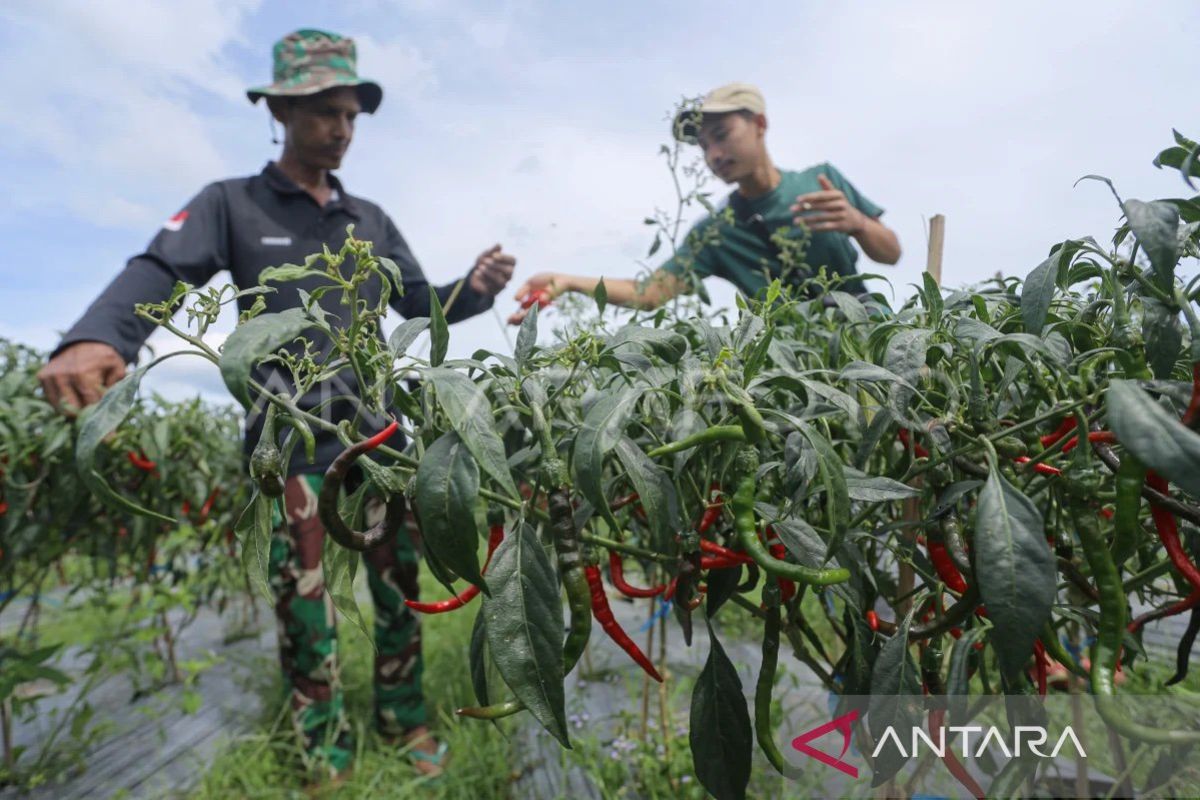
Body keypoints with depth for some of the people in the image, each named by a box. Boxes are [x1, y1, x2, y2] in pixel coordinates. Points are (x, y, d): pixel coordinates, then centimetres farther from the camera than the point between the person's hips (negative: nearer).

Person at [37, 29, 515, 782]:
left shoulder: (369, 218, 15)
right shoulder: (231, 203, 3)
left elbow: (419, 302, 14)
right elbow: (160, 271, -11)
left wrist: (476, 288, -7)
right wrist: (96, 338, -32)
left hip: (376, 422, 4)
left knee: (397, 572, 8)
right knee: (302, 589, 2)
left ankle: (405, 717, 27)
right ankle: (327, 752, 19)